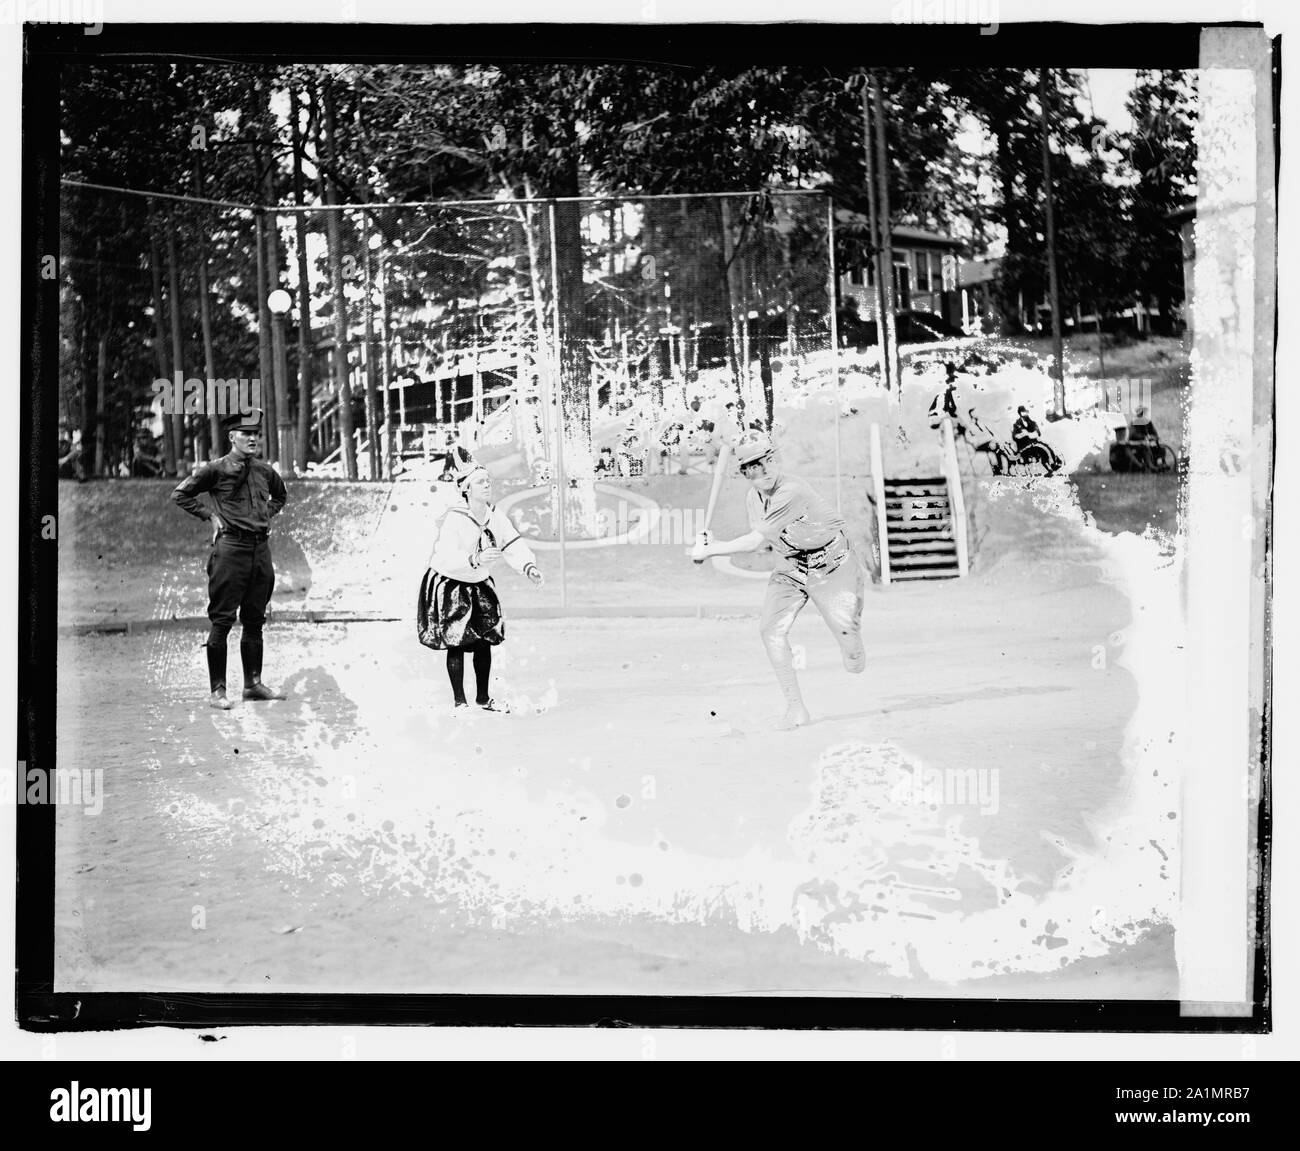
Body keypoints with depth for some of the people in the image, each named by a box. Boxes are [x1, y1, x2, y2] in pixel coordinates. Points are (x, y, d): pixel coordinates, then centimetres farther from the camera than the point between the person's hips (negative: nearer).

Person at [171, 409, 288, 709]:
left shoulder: (265, 471, 11)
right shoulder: (216, 470, -5)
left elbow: (281, 495, 32)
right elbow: (180, 495, 0)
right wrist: (210, 516, -4)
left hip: (261, 547, 6)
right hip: (231, 547, -6)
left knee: (255, 620, 11)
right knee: (222, 620, -5)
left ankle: (253, 684, 19)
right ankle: (217, 690, -1)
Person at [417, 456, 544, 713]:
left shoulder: (496, 518, -6)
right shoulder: (454, 519, -25)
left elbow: (514, 546, -12)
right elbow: (448, 559, -33)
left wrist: (529, 567, -31)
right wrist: (476, 560, -49)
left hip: (479, 586, 6)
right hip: (448, 586, -6)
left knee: (484, 641, 8)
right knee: (456, 643, -3)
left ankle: (484, 698, 23)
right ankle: (459, 701, 8)